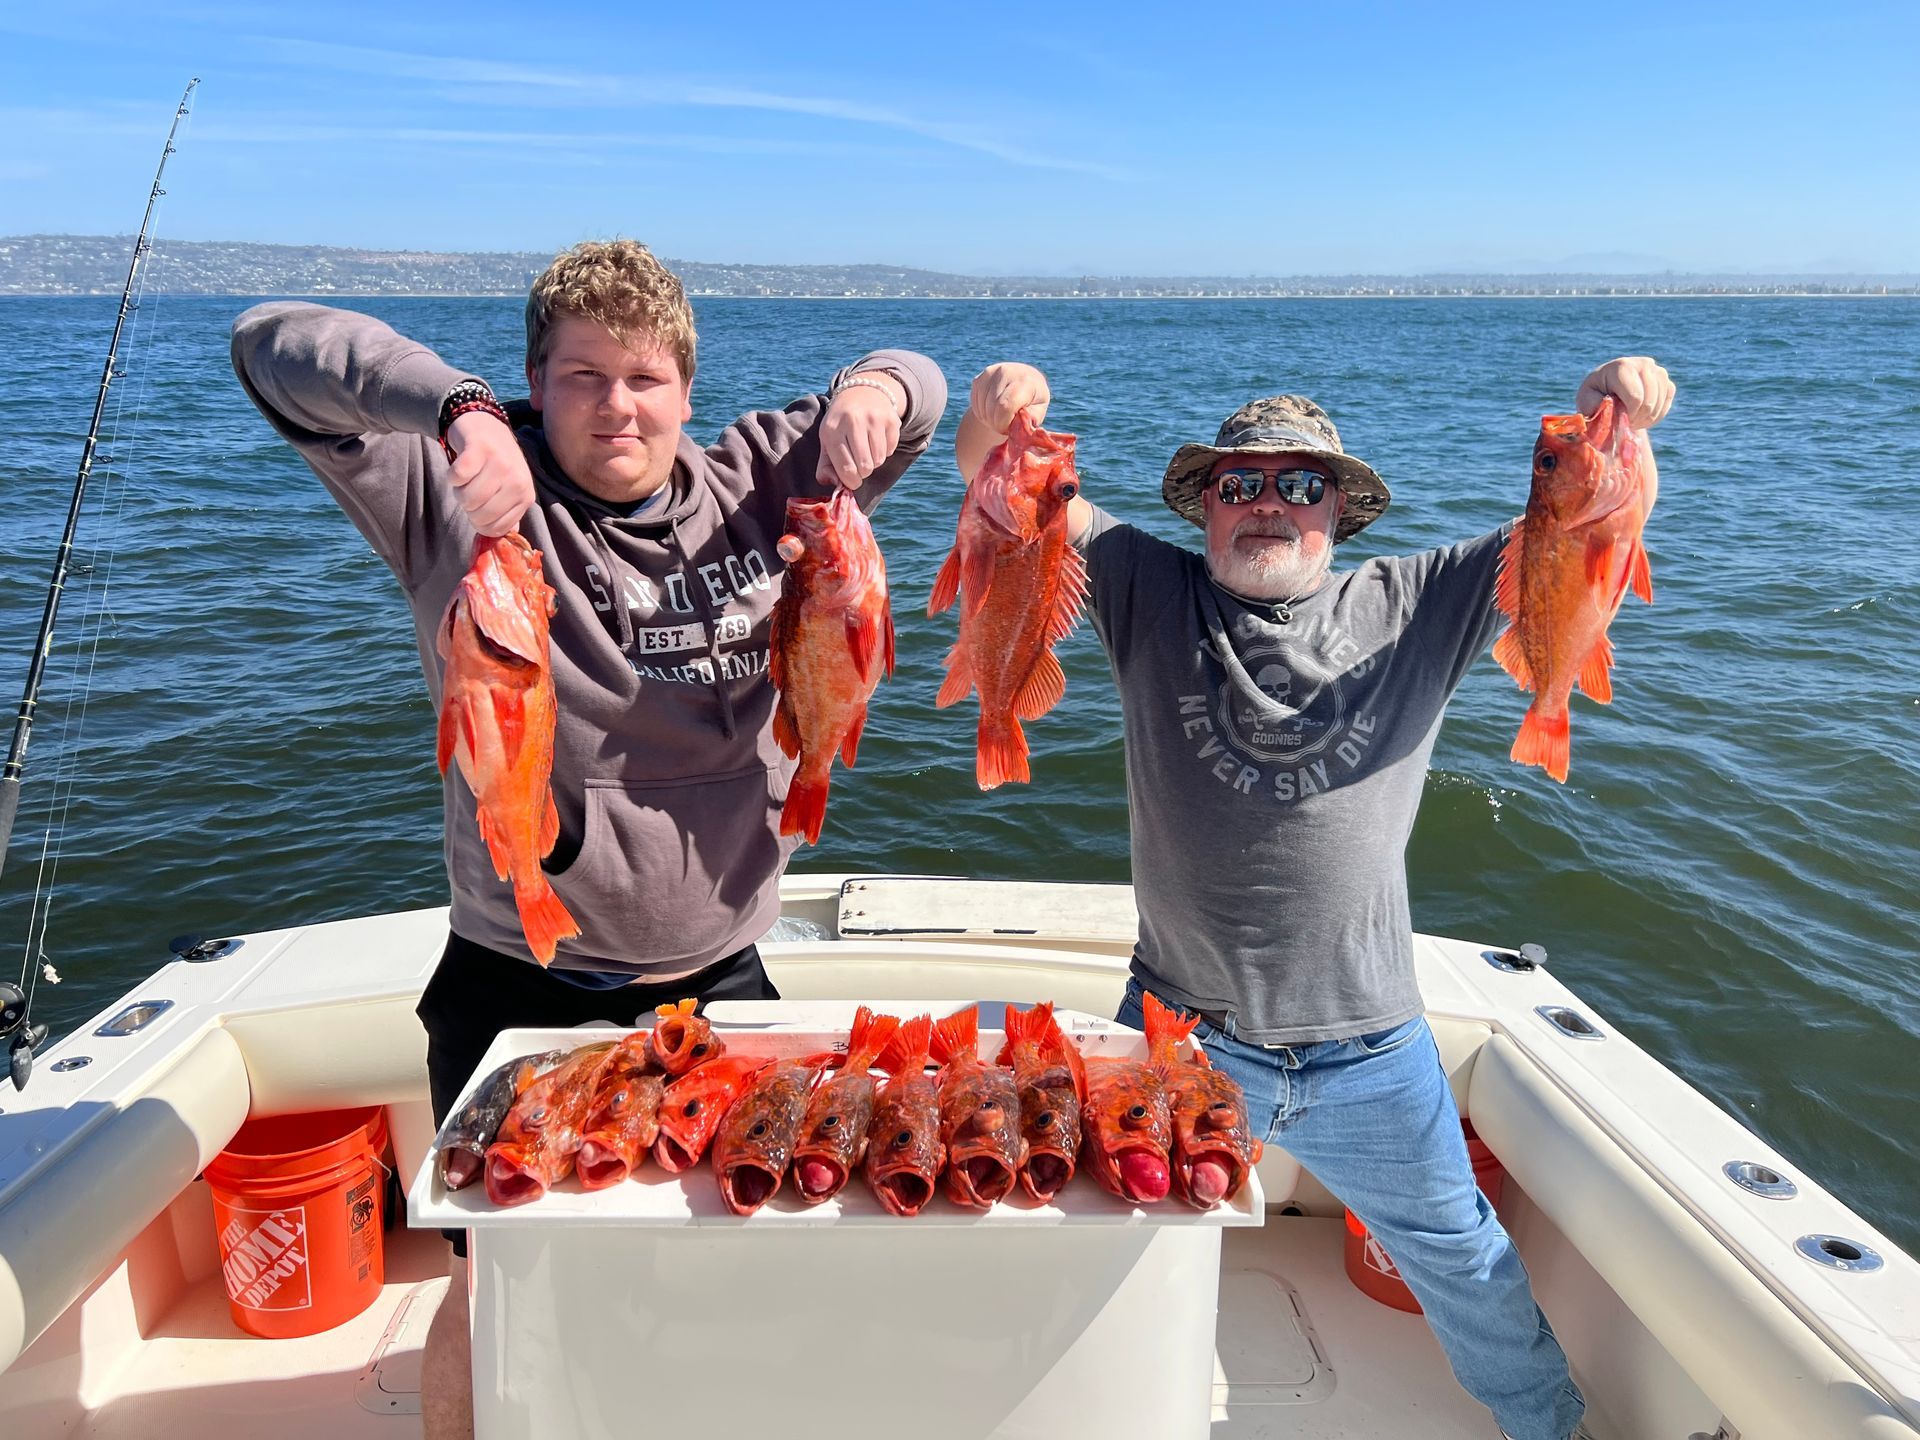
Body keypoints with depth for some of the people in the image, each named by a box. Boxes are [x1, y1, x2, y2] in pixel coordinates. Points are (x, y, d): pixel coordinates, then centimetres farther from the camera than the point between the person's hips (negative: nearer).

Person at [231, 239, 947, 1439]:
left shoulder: (755, 484, 0)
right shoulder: (472, 495, -9)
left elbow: (921, 391, 11)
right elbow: (273, 344, -14)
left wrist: (875, 386, -14)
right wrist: (453, 406, -31)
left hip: (720, 976, 3)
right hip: (519, 989, -3)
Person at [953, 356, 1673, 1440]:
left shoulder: (1418, 608, 1)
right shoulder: (1149, 591, -2)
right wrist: (997, 415, -29)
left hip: (1371, 1053, 1)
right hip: (1182, 1030, -1)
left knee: (1462, 1259, 24)